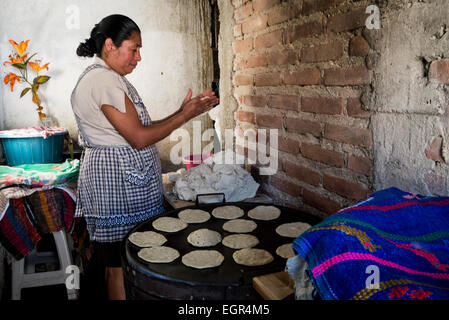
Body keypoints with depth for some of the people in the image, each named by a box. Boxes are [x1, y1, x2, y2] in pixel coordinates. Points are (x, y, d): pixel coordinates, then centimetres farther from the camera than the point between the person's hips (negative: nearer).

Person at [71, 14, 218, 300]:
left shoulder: (103, 78, 17)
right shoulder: (106, 79, -16)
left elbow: (138, 128, 13)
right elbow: (140, 138, -19)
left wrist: (185, 112, 8)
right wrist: (184, 115, -10)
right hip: (119, 183, -11)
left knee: (116, 265, 19)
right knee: (123, 268, 1)